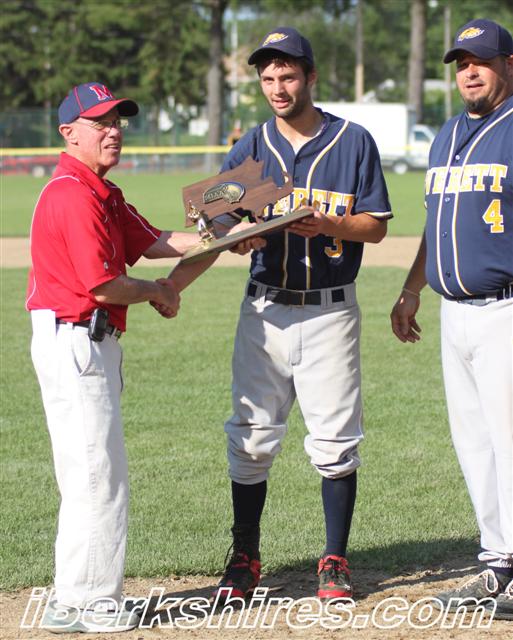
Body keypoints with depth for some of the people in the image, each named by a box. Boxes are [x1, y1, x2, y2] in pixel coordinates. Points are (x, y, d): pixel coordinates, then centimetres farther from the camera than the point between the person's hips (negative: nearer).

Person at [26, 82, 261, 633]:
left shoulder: (102, 194, 17)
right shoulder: (73, 195, -17)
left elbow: (153, 242, 11)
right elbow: (103, 284, -20)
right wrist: (157, 292, -2)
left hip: (91, 341, 11)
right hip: (73, 337, -11)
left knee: (91, 473, 14)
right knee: (95, 472, -7)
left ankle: (77, 598, 21)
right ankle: (81, 603, -1)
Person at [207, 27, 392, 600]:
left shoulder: (353, 142, 1)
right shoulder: (250, 149, 6)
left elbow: (376, 226, 0)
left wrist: (326, 223, -19)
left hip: (330, 311, -2)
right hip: (265, 310, 2)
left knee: (335, 440, 0)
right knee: (250, 438, 2)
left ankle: (335, 560, 11)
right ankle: (244, 558, 13)